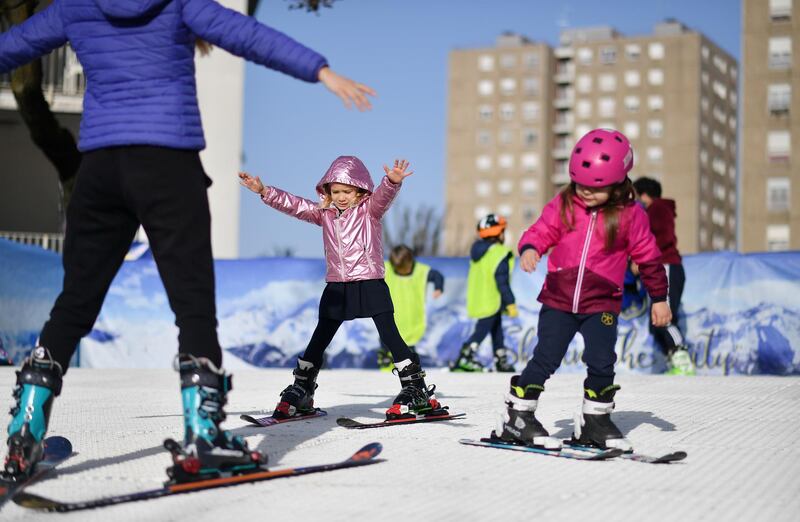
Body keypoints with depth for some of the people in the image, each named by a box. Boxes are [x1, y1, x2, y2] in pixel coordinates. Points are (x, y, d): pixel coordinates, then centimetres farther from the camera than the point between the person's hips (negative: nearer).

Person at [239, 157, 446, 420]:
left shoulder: (370, 209, -4)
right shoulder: (324, 213, 9)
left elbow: (383, 195, -24)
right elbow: (294, 205, 6)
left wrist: (393, 181, -46)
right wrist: (264, 191, -5)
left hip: (370, 284, -5)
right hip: (337, 287, 5)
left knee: (390, 335, -9)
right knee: (319, 340, 10)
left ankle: (416, 390, -3)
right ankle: (300, 393, 23)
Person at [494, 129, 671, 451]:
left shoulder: (630, 215, -3)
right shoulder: (563, 206, 0)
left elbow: (648, 256, 5)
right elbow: (540, 232, -1)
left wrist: (659, 298, 9)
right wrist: (529, 249, -26)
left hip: (601, 304, 0)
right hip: (558, 299, 0)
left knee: (601, 363, -4)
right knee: (545, 359, -2)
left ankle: (594, 422, 16)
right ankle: (517, 417, 9)